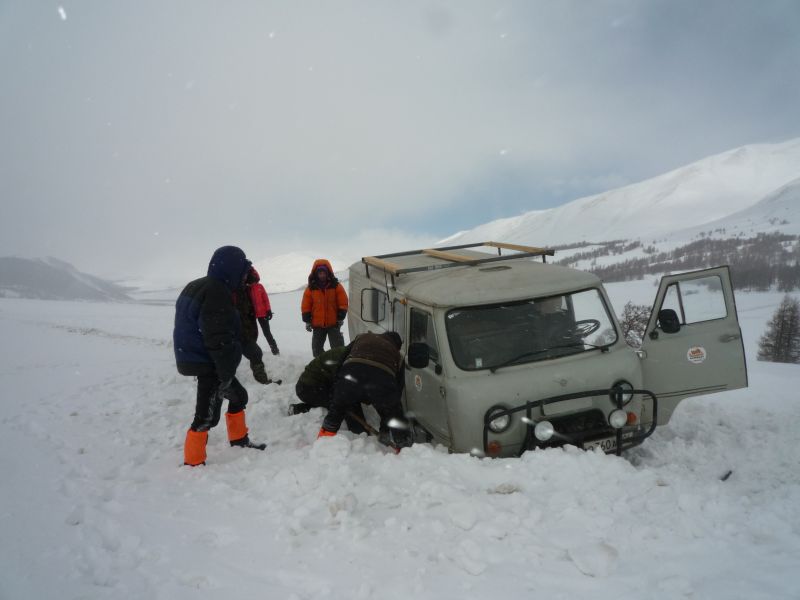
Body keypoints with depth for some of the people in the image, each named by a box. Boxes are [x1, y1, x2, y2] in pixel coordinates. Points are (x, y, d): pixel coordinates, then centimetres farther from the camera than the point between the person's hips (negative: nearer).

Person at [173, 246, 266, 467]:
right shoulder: (217, 293, -21)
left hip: (195, 358, 10)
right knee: (207, 415, -3)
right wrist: (226, 373, -18)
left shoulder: (196, 287, 12)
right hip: (209, 364, -10)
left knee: (238, 396, 22)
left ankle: (239, 439, 36)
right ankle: (193, 462, 6)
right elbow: (219, 339, -25)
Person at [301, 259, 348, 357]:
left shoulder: (336, 286, -4)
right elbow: (306, 306, 2)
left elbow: (343, 303, -2)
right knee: (317, 347, 12)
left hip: (334, 323, -2)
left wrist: (341, 317, -5)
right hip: (317, 324, 2)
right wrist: (307, 321, -2)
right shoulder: (311, 288, -1)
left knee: (338, 346, 1)